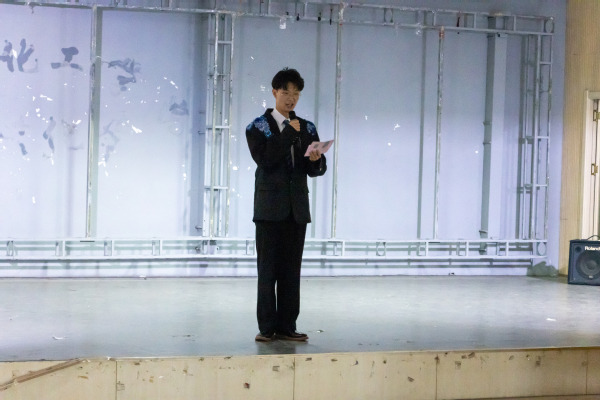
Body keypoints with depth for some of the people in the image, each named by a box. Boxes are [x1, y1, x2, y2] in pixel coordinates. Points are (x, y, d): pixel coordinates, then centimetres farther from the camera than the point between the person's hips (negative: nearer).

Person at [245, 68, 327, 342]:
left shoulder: (307, 128, 13)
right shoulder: (258, 127, 2)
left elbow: (317, 170, 7)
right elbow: (265, 159, -15)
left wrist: (316, 160, -15)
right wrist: (289, 132, -14)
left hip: (297, 208, 3)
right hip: (270, 207, -3)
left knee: (292, 269, 4)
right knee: (268, 269, -2)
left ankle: (287, 326, 10)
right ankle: (267, 327, 4)